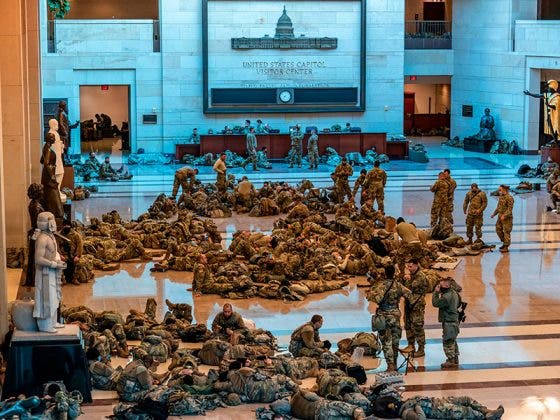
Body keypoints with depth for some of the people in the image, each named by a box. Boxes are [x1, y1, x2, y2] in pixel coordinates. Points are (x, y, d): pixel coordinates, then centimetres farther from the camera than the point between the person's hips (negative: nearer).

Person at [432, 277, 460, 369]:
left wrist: (436, 292, -13)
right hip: (454, 320, 10)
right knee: (452, 341, 19)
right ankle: (455, 360, 27)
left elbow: (435, 303, -23)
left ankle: (451, 360, -2)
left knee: (448, 342, -4)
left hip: (449, 322, -10)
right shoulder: (453, 293, 6)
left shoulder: (447, 297, -25)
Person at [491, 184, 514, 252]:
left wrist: (504, 216, -27)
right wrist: (494, 213, 13)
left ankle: (506, 247, 1)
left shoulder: (509, 198, -15)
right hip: (500, 217, 9)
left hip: (507, 218, -9)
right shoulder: (501, 197, 12)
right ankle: (504, 242, 26)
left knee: (506, 232, -4)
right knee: (498, 230, 13)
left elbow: (510, 209, -19)